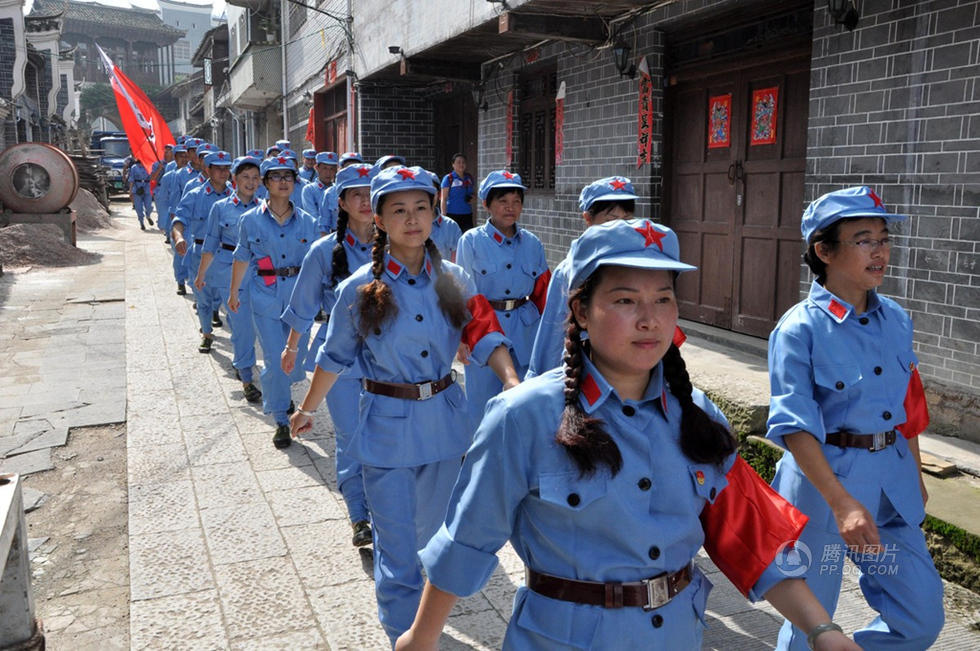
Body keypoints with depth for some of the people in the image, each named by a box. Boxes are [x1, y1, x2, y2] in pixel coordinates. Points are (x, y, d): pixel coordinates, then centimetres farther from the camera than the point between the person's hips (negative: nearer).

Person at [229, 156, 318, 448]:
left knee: (295, 352, 12)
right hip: (265, 296, -2)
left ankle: (280, 392, 44)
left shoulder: (307, 221, 2)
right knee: (274, 359, -4)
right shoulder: (251, 220, 0)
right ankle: (281, 419, 8)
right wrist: (233, 292, 17)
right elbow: (241, 258, 10)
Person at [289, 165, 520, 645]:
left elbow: (485, 335, -7)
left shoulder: (453, 280, -1)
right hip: (388, 428, -3)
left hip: (444, 420, 4)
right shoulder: (361, 288, -7)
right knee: (398, 551, -1)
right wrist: (307, 409, 13)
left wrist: (514, 383, -24)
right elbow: (334, 357, 4)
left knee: (429, 534, 22)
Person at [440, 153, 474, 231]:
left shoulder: (469, 178, 10)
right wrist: (444, 216, -12)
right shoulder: (448, 178, -4)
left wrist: (472, 198, 2)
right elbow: (443, 199, -5)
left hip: (467, 215, 5)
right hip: (452, 215, -4)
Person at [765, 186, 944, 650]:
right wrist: (842, 501, -28)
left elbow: (908, 405, 15)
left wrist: (915, 474, 20)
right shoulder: (800, 329, -16)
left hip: (892, 479, 6)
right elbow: (795, 425, -21)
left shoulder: (895, 319, 4)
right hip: (822, 477, -6)